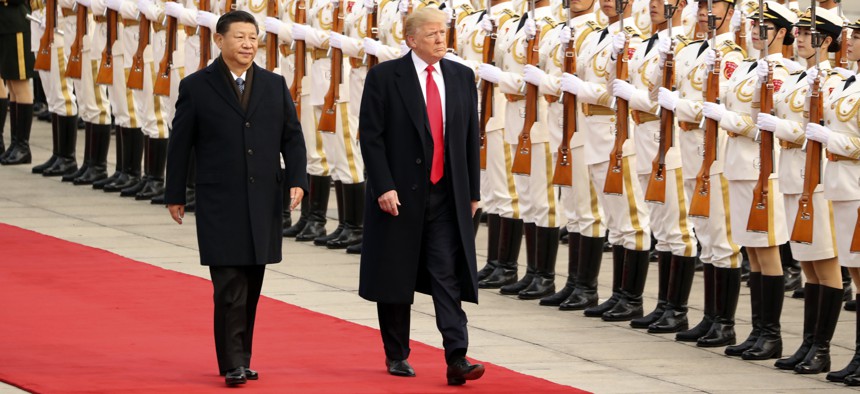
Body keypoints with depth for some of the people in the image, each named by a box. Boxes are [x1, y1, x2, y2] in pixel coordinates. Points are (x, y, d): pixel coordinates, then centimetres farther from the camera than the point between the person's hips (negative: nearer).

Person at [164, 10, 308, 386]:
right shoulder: (196, 87, 0)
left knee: (251, 287, 8)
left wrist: (296, 179, -4)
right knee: (230, 287, -10)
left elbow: (292, 137, 11)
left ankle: (240, 359, 16)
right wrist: (175, 195, 2)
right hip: (219, 204, -4)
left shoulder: (275, 86, 10)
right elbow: (179, 144, 2)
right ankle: (232, 364, -10)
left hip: (263, 202, 4)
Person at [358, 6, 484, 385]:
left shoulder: (462, 77, 8)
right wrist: (384, 187, -15)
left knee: (448, 276, -7)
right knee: (395, 280, 7)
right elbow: (371, 137, -8)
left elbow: (471, 137, 12)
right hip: (399, 196, -2)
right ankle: (397, 356, 20)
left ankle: (457, 358, -14)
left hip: (447, 196, 2)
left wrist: (473, 191, 9)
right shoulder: (384, 77, -5)